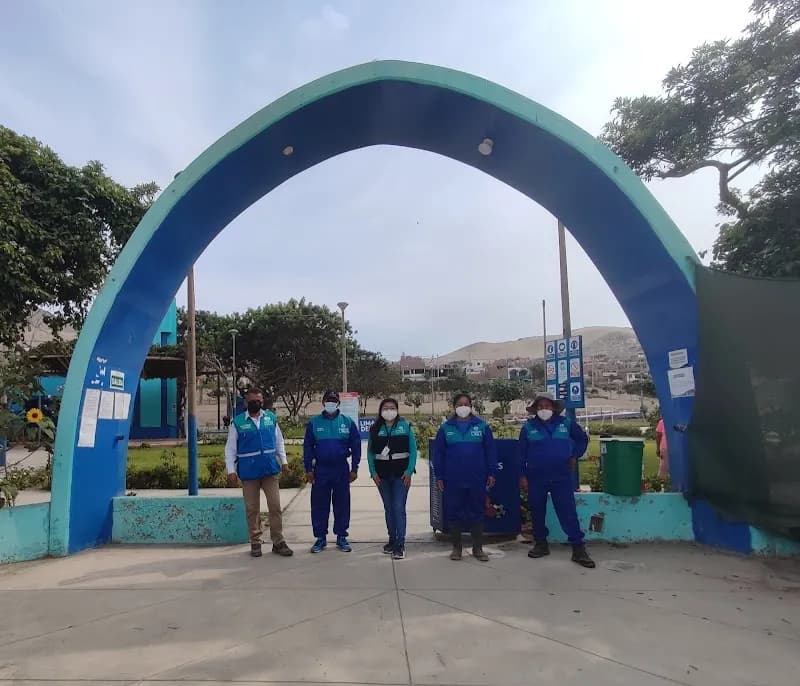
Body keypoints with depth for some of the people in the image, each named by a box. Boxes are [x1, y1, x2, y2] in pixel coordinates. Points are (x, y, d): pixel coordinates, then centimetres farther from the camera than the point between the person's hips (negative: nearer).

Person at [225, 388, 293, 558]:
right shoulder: (237, 422, -2)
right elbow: (230, 448, 0)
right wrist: (231, 470, -5)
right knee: (252, 509, 8)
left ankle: (278, 542, 13)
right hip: (248, 471, -1)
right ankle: (255, 543, 22)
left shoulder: (271, 418, 5)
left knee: (275, 506, 2)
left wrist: (283, 461, 7)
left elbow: (279, 440, 13)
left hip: (270, 469, 2)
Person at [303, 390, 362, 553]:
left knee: (342, 504, 6)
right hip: (320, 470, 0)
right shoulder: (314, 423, 2)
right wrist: (308, 469, -1)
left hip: (342, 470, 0)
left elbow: (356, 446, 3)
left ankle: (341, 537, 18)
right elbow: (307, 447, 3)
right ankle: (320, 538, 17)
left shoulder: (348, 422, 1)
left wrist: (354, 469, -1)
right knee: (319, 505, 5)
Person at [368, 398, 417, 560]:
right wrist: (373, 472, -2)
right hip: (382, 474, 3)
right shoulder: (375, 429, 6)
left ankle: (400, 544, -4)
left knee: (399, 508, -8)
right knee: (388, 508, 11)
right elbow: (370, 452, 7)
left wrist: (409, 471, -10)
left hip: (401, 474, -3)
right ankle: (392, 540, 22)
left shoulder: (405, 426, -2)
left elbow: (413, 450, -3)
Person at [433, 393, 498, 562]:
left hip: (477, 479, 0)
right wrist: (439, 476, 0)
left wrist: (492, 473, -2)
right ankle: (456, 547, 22)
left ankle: (478, 548, 20)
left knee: (477, 512, 7)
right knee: (453, 512, 7)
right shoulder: (445, 428, 3)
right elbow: (438, 454, 4)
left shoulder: (482, 426, 1)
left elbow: (491, 451, 2)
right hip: (453, 480, 0)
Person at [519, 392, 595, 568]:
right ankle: (541, 544, 25)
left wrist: (574, 456, 7)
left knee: (568, 512, -3)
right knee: (537, 512, 9)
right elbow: (522, 453, 3)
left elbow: (583, 439, 17)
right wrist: (522, 475, 0)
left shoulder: (566, 423, 1)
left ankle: (578, 549, 3)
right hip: (536, 478, 1)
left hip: (562, 477, -1)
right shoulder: (528, 427, 0)